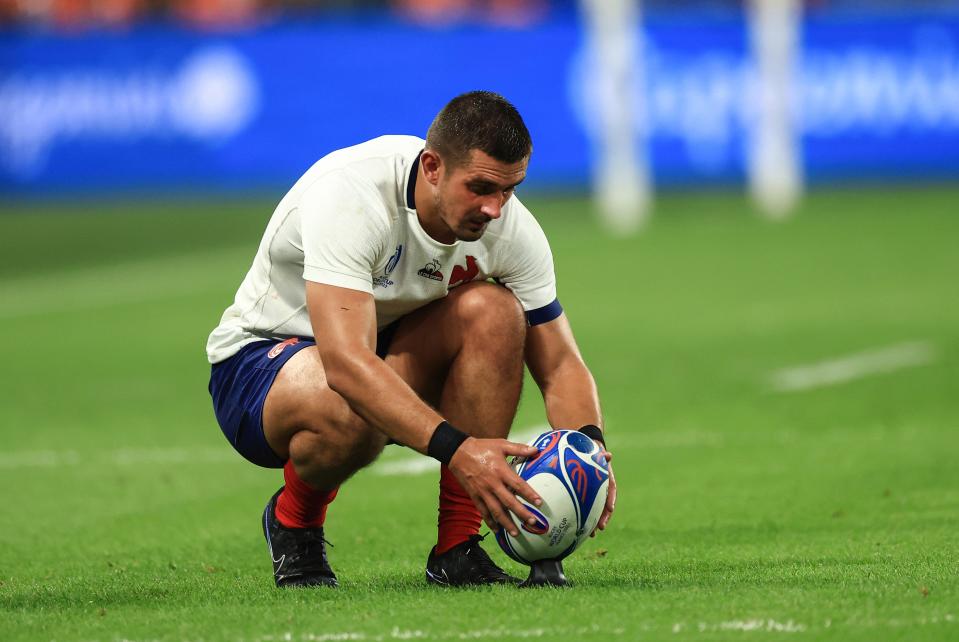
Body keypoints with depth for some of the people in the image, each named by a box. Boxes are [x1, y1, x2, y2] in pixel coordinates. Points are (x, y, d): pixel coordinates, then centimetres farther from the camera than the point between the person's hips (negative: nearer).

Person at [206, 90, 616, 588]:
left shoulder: (511, 228, -15)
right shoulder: (348, 194, -33)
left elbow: (560, 365, -9)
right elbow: (344, 362, -43)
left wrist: (589, 446, -31)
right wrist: (456, 448, -53)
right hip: (260, 358, -5)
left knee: (493, 310, -24)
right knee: (352, 408, -41)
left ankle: (456, 548, -17)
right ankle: (293, 523, -4)